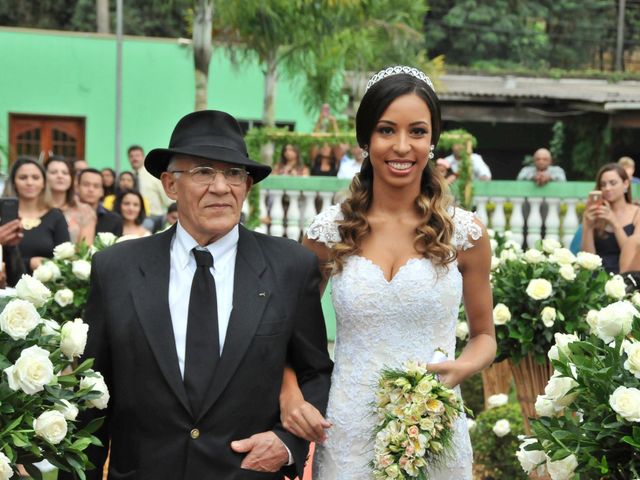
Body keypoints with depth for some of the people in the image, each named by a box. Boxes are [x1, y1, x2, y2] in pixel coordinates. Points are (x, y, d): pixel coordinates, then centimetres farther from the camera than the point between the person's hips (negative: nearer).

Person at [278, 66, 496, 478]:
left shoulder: (465, 233, -2)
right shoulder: (330, 231, -1)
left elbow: (484, 336, 9)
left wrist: (459, 370, -12)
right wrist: (290, 394, -8)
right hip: (349, 436, 1)